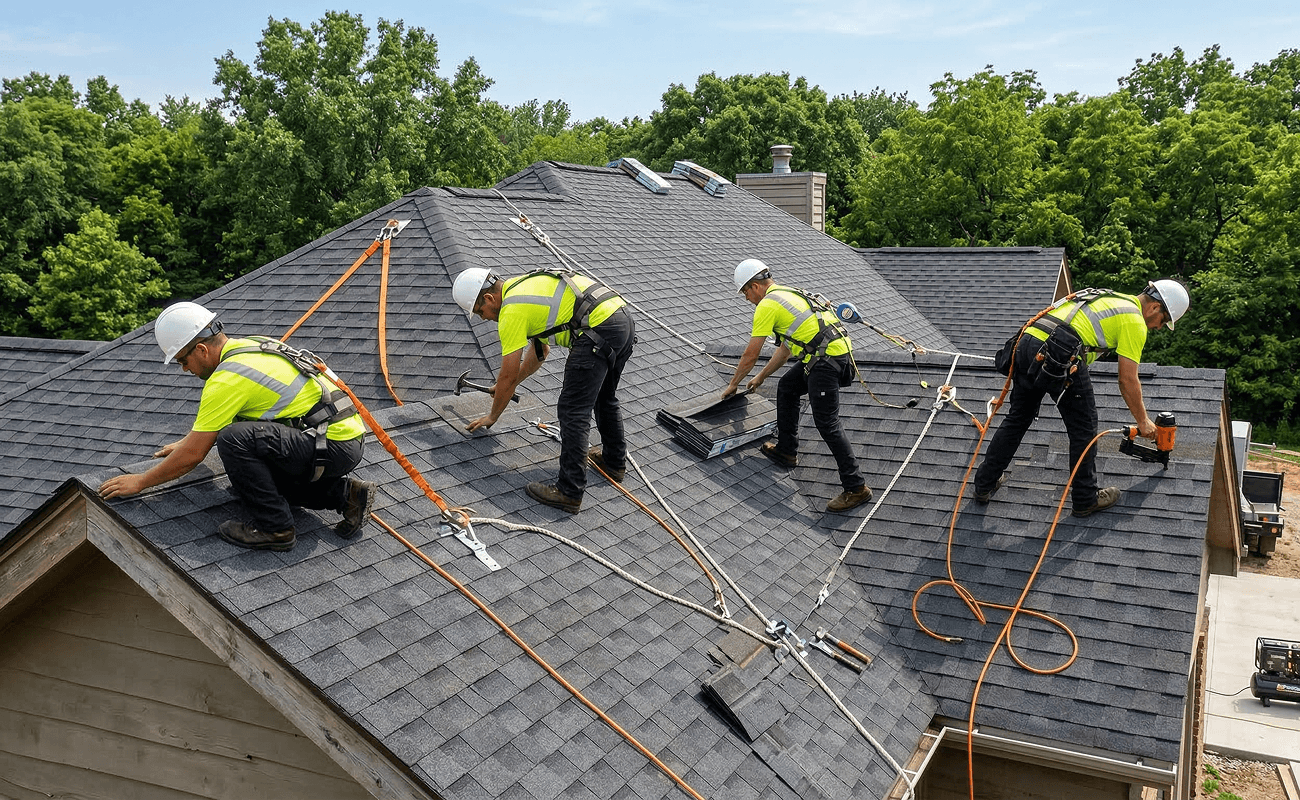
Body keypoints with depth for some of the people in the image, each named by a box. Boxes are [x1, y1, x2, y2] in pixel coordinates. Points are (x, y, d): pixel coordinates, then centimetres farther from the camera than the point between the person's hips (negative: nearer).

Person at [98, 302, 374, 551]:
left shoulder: (228, 380, -15)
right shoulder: (246, 346, 13)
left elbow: (193, 455, -9)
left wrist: (140, 481, 4)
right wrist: (186, 442, 41)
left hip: (336, 446, -10)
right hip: (346, 432, 10)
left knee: (234, 439, -20)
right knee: (254, 470, 17)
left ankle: (275, 528, -7)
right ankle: (344, 492, 13)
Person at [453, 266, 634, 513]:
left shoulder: (511, 310, -5)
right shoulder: (523, 287, 24)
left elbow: (508, 376, 0)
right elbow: (540, 350, 36)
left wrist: (492, 416, 16)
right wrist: (505, 387, 43)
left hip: (599, 331, -10)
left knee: (573, 412, -5)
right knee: (604, 398, 28)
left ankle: (569, 492, -3)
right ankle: (615, 462, 44)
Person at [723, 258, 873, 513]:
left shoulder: (767, 305, -5)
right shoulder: (787, 294, 24)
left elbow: (750, 356, 0)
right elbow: (786, 347, 32)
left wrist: (733, 385, 15)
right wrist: (761, 377, 40)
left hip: (827, 358, -10)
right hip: (840, 349, 10)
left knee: (827, 423, -8)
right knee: (786, 388, 25)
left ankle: (856, 487, -6)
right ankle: (786, 450, 35)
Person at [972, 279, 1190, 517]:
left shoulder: (1112, 299, 31)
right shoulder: (1134, 321, 5)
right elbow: (1128, 380, 3)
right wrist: (1143, 421, 15)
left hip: (1026, 340, 8)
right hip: (1058, 356, -8)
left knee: (1017, 418, 20)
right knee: (1084, 426, 8)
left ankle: (984, 484, 27)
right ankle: (1086, 500, 20)